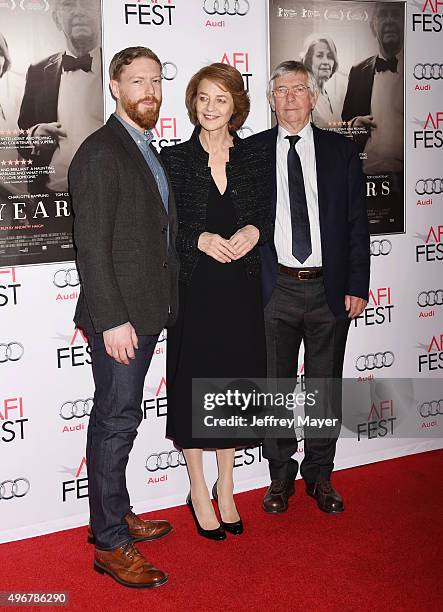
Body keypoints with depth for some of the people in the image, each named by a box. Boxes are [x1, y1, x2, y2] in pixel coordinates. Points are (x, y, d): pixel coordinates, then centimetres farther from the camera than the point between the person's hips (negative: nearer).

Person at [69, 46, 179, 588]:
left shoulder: (148, 151, 16)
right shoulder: (100, 153, -13)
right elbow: (91, 245, -19)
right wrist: (112, 320, -22)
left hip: (145, 311, 9)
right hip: (119, 316, -9)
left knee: (120, 416, 18)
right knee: (116, 420, -3)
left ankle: (116, 514, 31)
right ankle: (109, 543, 7)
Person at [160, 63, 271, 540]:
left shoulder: (254, 160, 5)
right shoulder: (174, 159, -2)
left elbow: (267, 214, 11)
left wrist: (254, 231, -10)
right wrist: (200, 239, -19)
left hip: (240, 289, 3)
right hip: (193, 290, -2)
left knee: (234, 383, 11)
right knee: (193, 384, 4)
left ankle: (225, 488, 29)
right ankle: (199, 492, 22)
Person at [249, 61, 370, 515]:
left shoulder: (341, 152, 5)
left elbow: (357, 224, 4)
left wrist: (357, 287, -2)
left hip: (330, 289, 1)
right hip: (274, 289, -1)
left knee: (326, 388, 11)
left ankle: (319, 475, 27)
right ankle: (281, 475, 26)